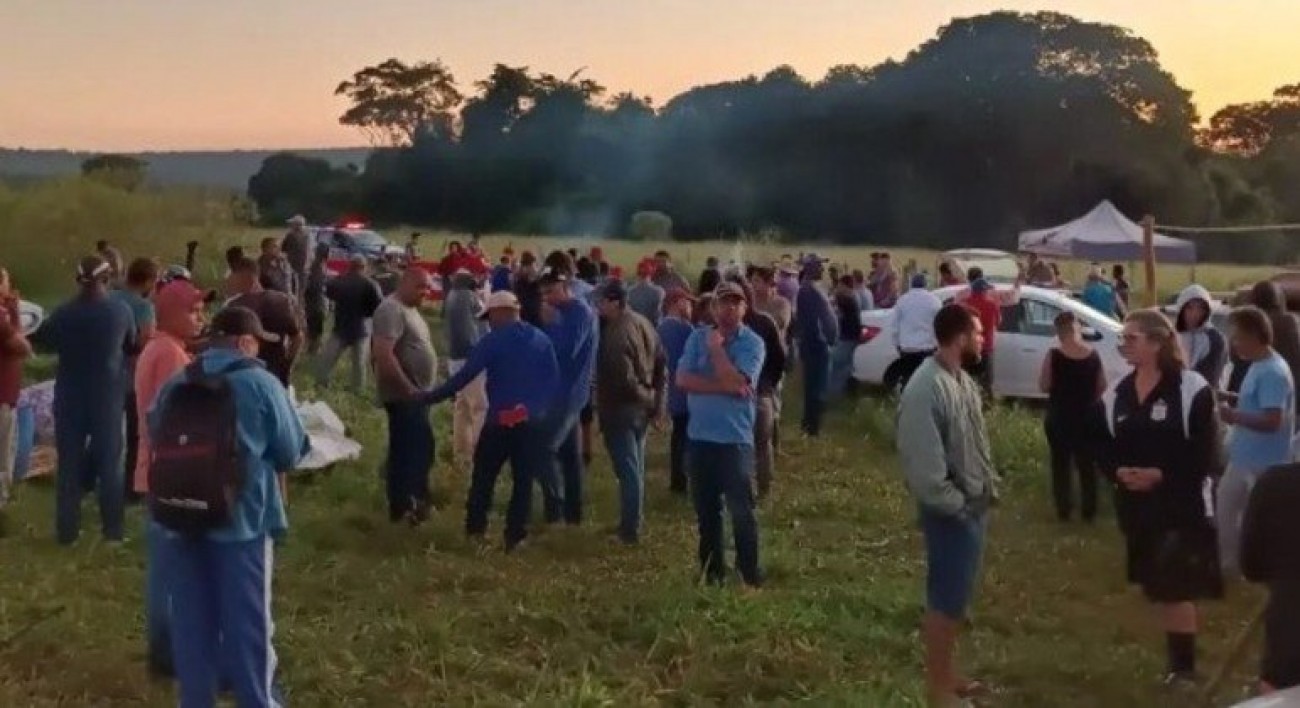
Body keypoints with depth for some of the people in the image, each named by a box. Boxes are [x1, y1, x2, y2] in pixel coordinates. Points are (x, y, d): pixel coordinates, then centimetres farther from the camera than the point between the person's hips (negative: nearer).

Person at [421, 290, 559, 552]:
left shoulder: (493, 341, -7)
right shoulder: (542, 341, 8)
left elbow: (464, 376, -11)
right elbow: (554, 381, 6)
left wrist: (429, 397, -6)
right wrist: (542, 410, 14)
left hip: (500, 420, -3)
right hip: (533, 422, 3)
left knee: (483, 476, 10)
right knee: (523, 481, 6)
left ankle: (474, 529, 13)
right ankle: (515, 536, 6)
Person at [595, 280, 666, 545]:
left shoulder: (615, 334, -25)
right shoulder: (642, 323, 4)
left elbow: (622, 379, -27)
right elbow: (661, 362, 11)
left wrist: (643, 395, -10)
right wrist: (656, 398, 12)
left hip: (620, 409, -9)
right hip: (643, 406, 9)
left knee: (627, 469, -2)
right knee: (636, 467, 18)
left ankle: (629, 529, 5)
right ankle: (633, 521, 29)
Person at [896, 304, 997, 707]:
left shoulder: (963, 380, 8)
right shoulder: (927, 389, -23)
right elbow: (923, 464, -25)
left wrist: (989, 488, 10)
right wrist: (955, 505, -17)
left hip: (975, 506, 9)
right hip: (952, 513, -9)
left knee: (958, 597, 19)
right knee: (945, 600, 1)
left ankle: (948, 675, 32)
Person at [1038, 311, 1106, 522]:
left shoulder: (1054, 355, -15)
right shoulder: (1093, 355, -5)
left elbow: (1044, 386, -11)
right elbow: (1102, 387, 2)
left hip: (1059, 418, -3)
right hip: (1086, 417, 3)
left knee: (1061, 463, 8)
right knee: (1087, 463, 13)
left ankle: (1064, 510, 11)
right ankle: (1089, 510, 16)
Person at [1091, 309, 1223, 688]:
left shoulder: (1192, 389, -11)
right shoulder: (1116, 395, 6)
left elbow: (1206, 454, -12)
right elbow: (1103, 447, 9)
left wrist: (1161, 475, -21)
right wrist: (1118, 472, -11)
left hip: (1183, 505, -6)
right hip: (1136, 505, 6)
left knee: (1177, 589, -4)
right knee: (1155, 587, 14)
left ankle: (1184, 667, 10)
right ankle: (1177, 659, 29)